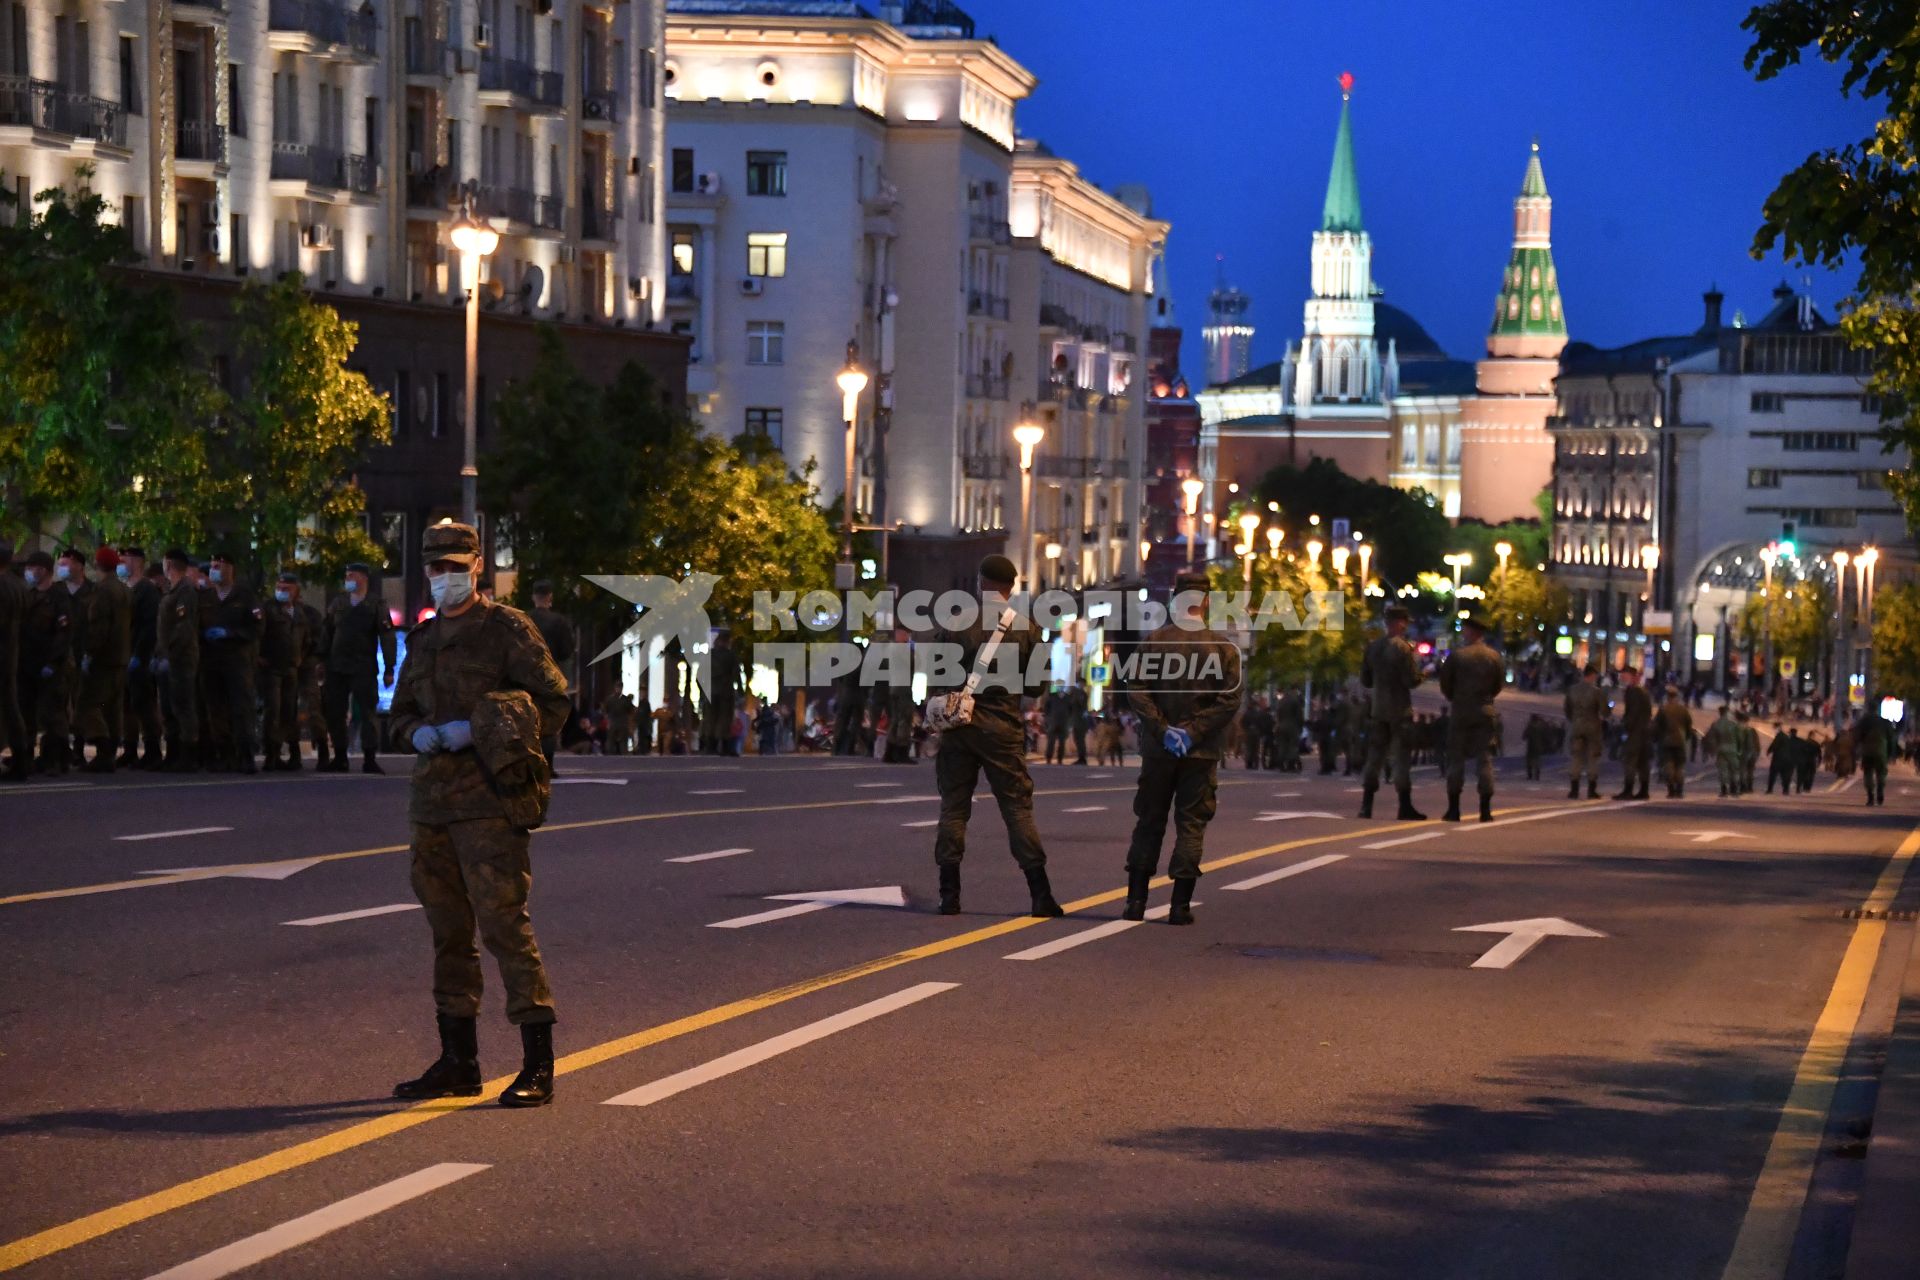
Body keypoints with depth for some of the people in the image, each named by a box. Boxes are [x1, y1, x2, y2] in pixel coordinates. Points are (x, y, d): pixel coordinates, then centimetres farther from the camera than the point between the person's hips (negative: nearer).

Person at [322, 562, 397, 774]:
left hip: (363, 669, -4)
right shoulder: (338, 602, 12)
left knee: (368, 712, -7)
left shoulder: (376, 605, 1)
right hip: (336, 667, 4)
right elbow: (326, 632, 15)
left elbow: (387, 637, -1)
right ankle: (339, 758, 13)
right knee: (334, 713, 5)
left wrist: (389, 669, -6)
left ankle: (369, 759, -6)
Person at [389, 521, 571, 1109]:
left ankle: (538, 1066, -11)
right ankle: (458, 1061, 20)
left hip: (489, 798, -7)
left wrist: (481, 729, -15)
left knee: (504, 923, -13)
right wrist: (418, 731, 2)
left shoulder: (507, 629, -3)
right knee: (449, 932, 12)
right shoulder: (423, 638, 17)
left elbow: (552, 702, -6)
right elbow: (402, 711, 26)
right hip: (433, 797, 7)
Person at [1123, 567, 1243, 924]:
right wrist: (1194, 731, -9)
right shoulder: (1223, 647, -5)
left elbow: (1137, 693, -7)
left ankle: (1136, 900, 9)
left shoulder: (1154, 641, -2)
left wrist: (1163, 729, -8)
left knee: (1149, 822, 11)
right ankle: (1180, 904, -1)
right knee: (1191, 824, 4)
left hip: (1158, 749, 1)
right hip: (1202, 753, -1)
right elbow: (1229, 700, -10)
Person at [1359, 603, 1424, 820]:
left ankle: (1366, 806, 6)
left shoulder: (1372, 647, 6)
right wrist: (1415, 662, 1)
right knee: (1402, 757, -1)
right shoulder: (1403, 648, -13)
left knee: (1375, 756, 9)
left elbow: (1365, 681, 12)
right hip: (1400, 710, -6)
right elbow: (1412, 680, -16)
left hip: (1378, 710, 6)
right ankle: (1405, 807, -2)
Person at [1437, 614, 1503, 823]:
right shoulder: (1494, 657, 2)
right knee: (1485, 760, 3)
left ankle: (1453, 808, 0)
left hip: (1459, 712, -2)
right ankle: (1485, 809, -2)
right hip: (1485, 712, 2)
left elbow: (1444, 683, -2)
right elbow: (1499, 684, 7)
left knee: (1455, 759, 3)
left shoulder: (1457, 654, -7)